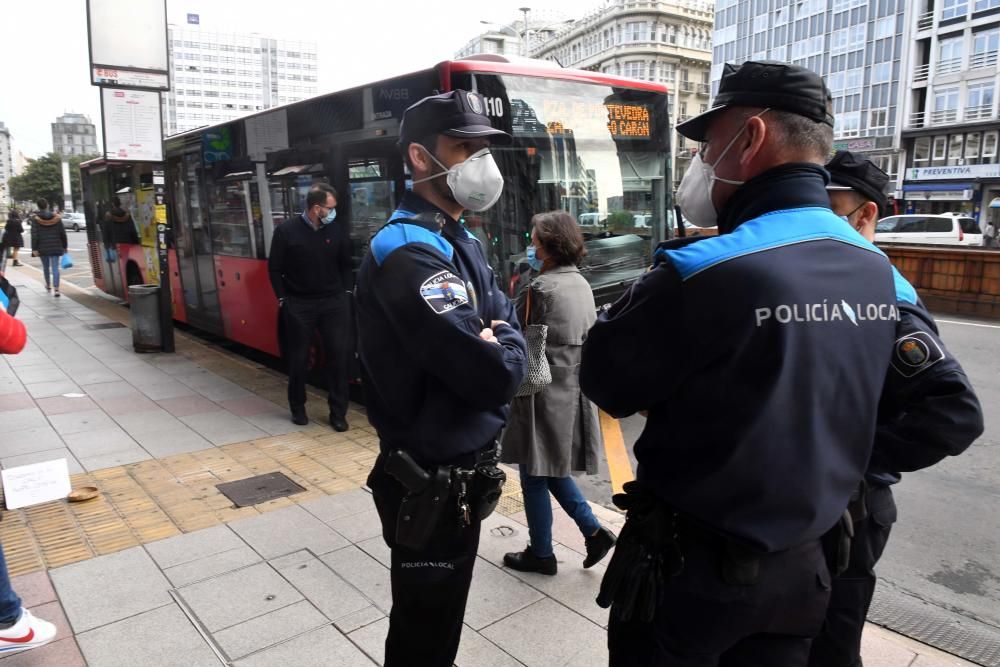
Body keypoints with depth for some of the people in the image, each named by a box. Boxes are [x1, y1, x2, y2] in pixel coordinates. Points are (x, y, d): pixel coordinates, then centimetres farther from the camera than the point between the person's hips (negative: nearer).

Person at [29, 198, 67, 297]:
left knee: (45, 267, 18)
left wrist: (34, 249, -7)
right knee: (55, 268, -4)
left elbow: (34, 235, -10)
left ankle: (48, 286, 33)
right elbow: (63, 233, 1)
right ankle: (56, 288, -16)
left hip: (42, 247, 0)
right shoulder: (56, 217, 0)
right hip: (55, 247, 0)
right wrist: (64, 246, 10)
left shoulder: (35, 219, -5)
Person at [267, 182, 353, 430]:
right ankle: (298, 408, 27)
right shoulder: (286, 232, -4)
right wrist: (283, 298, -3)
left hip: (334, 303, 2)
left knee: (339, 356, -1)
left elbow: (346, 266, 12)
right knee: (298, 359, 8)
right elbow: (274, 269, 1)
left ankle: (338, 412, 10)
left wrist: (345, 292, 3)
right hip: (298, 304, -2)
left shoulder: (338, 231, 2)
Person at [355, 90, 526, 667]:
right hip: (431, 482, -9)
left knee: (437, 620, 28)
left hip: (463, 469, 9)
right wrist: (496, 353, -10)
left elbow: (509, 329, 6)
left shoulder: (463, 244, 9)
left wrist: (491, 346, -13)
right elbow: (493, 375, -31)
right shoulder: (409, 252, -24)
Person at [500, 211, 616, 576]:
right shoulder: (582, 284, 8)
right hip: (573, 391, 8)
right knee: (552, 470, 22)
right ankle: (594, 531, 19)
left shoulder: (540, 288, -17)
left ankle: (540, 553, 21)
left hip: (544, 394, -8)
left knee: (534, 475, 7)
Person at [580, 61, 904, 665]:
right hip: (803, 565, 6)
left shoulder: (704, 271, -26)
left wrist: (650, 289, -4)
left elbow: (606, 383, -15)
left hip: (693, 566, -6)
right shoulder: (877, 270, -2)